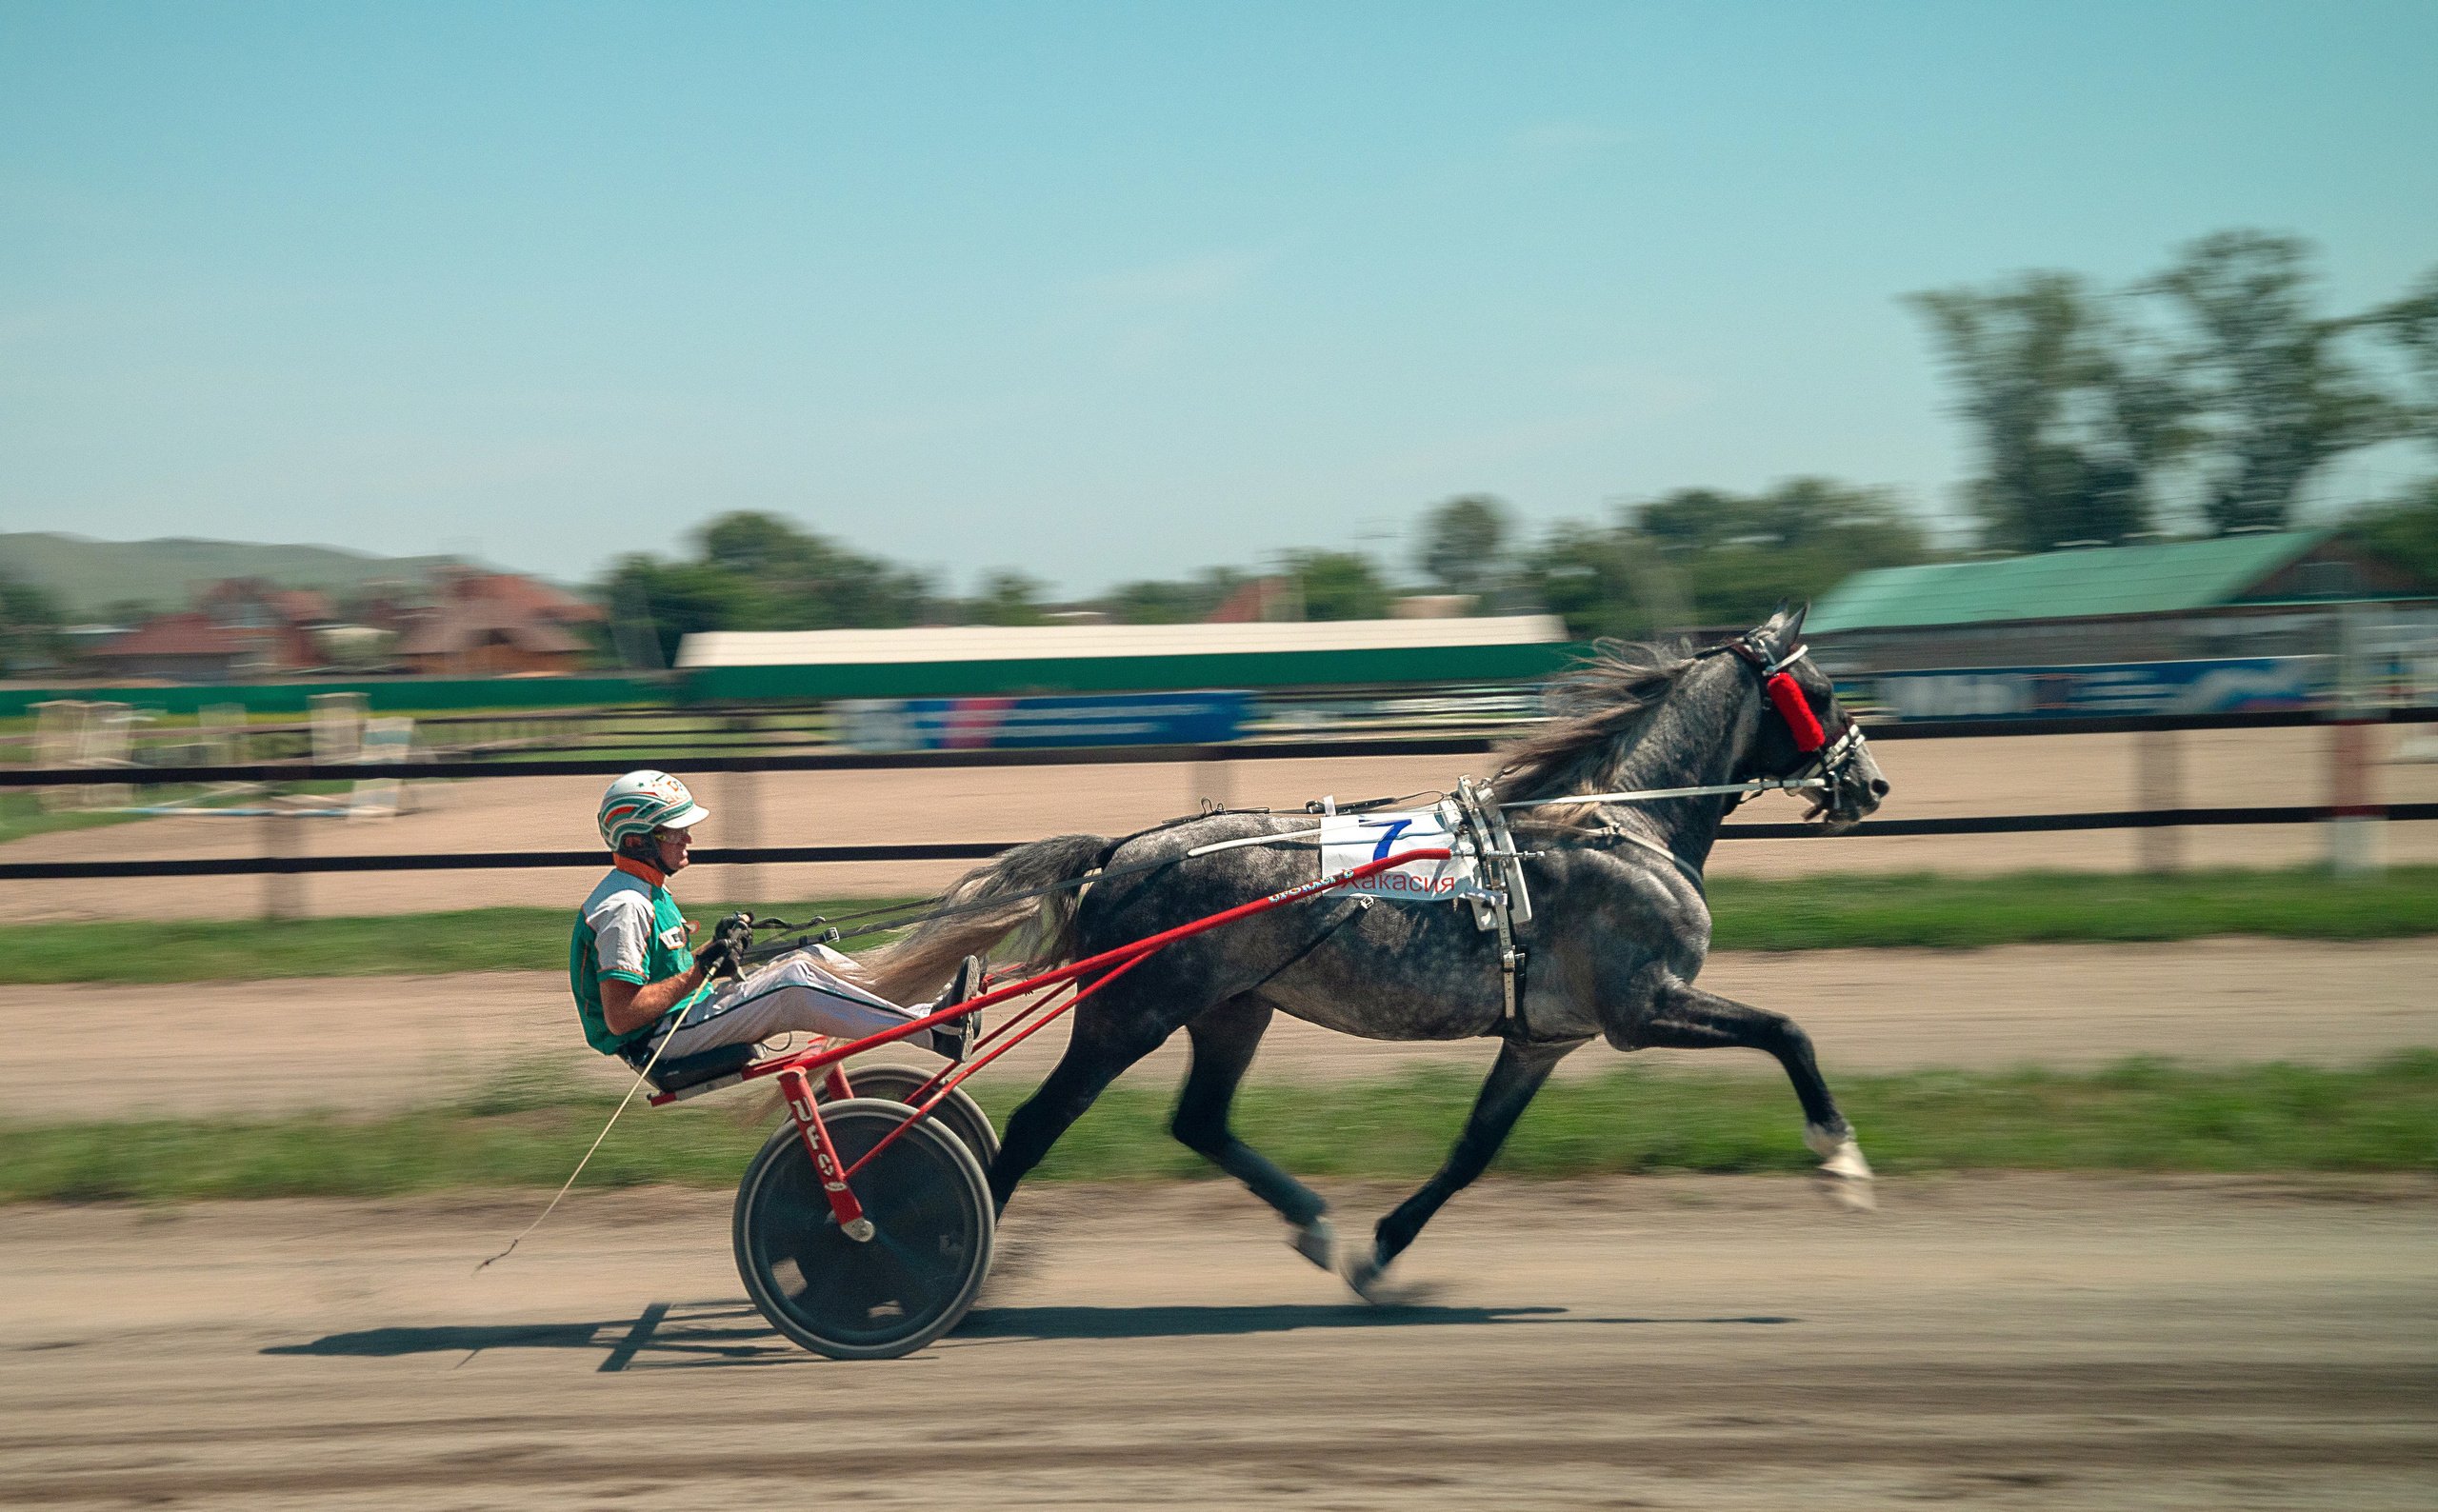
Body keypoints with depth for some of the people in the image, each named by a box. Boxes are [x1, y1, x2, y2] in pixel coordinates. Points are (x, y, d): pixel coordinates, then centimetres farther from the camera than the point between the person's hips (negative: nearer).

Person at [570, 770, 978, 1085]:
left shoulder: (648, 891, 14)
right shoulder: (625, 907, -20)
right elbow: (620, 1017, -25)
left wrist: (719, 944, 4)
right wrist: (703, 966, -24)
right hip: (660, 1043, -10)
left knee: (813, 958, 3)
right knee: (793, 984, -23)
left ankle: (918, 1011, -1)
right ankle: (935, 1030, -23)